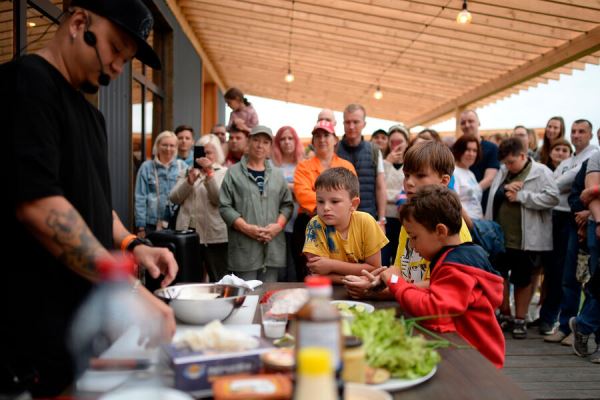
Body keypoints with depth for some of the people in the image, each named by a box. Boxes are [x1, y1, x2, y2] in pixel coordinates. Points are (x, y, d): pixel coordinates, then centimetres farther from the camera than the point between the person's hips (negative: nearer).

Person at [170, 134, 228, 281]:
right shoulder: (188, 172, 13)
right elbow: (174, 198, 3)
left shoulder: (224, 173, 3)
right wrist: (189, 181, -12)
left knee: (219, 281, 2)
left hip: (214, 236, -4)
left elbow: (218, 199, -12)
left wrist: (209, 173, -18)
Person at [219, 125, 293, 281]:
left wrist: (279, 225, -6)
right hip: (244, 248, -3)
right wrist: (246, 228, -14)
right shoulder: (233, 172, 3)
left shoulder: (277, 174, 15)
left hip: (272, 247, 4)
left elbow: (287, 204, 13)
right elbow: (225, 206, -3)